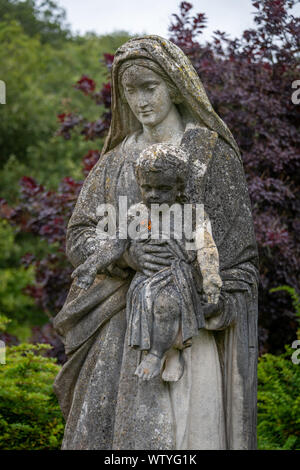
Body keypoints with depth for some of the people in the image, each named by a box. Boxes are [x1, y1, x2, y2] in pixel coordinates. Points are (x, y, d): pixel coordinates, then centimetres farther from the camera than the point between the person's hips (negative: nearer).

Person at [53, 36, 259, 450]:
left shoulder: (212, 151, 1)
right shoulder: (116, 160, 14)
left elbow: (238, 254, -2)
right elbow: (79, 237, 6)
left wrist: (215, 315, -12)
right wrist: (128, 252, -14)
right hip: (121, 324, 4)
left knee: (182, 431, -11)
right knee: (106, 431, 0)